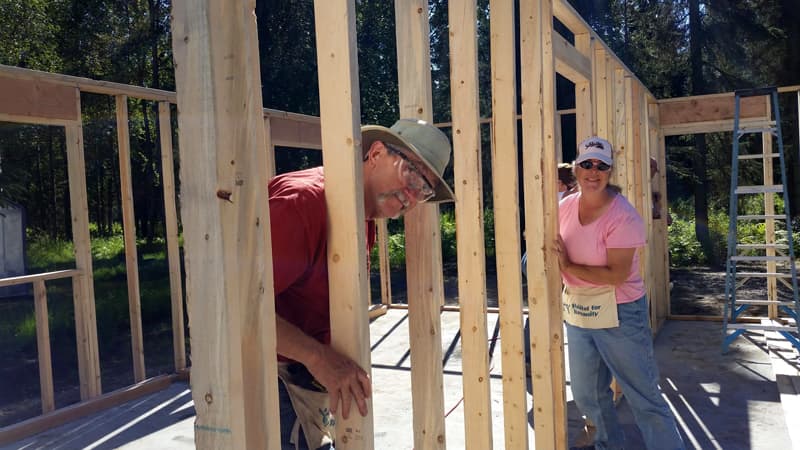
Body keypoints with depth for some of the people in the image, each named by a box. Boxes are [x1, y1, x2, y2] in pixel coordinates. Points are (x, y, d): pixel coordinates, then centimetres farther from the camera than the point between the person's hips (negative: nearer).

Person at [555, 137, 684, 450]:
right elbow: (557, 251, 16)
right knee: (586, 395, 20)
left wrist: (569, 267, -20)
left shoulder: (623, 217, -19)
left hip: (618, 315, -7)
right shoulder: (565, 207, 1)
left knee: (644, 398, 2)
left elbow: (617, 274, -24)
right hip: (577, 313, 7)